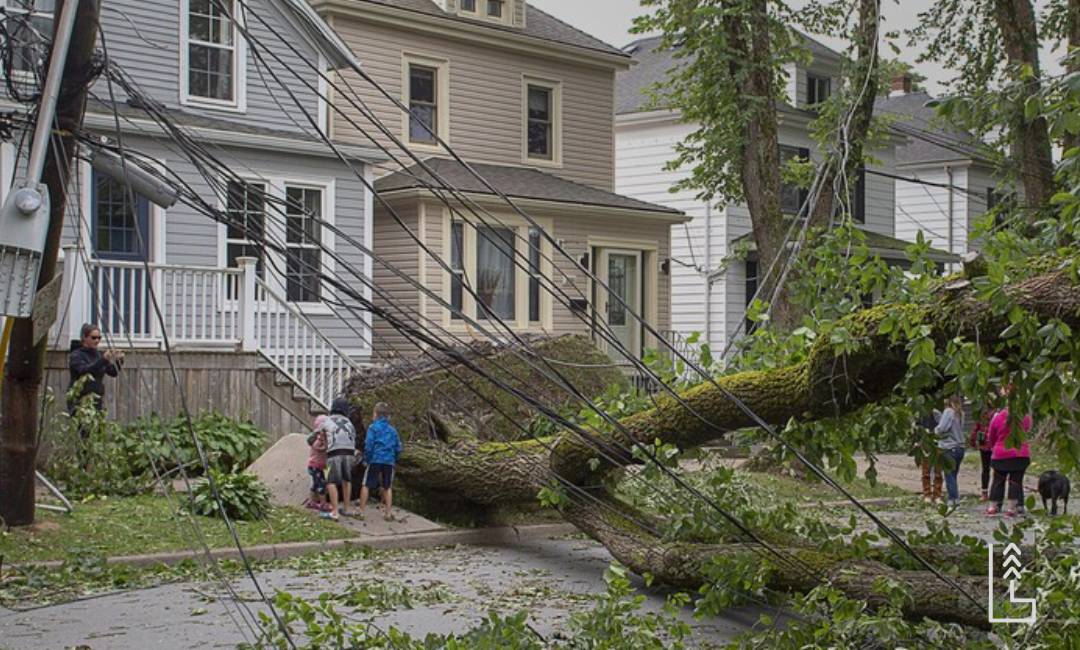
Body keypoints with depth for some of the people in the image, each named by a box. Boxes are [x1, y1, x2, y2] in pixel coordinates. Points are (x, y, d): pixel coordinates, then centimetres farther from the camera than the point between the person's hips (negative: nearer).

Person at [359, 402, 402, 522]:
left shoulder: (373, 427, -4)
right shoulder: (393, 430, 11)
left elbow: (369, 445, -10)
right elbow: (398, 448, 11)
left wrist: (366, 459, 0)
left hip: (375, 460, -4)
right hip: (389, 462, 4)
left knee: (366, 485, 5)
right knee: (387, 487, 15)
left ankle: (361, 511, 4)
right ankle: (388, 513, 13)